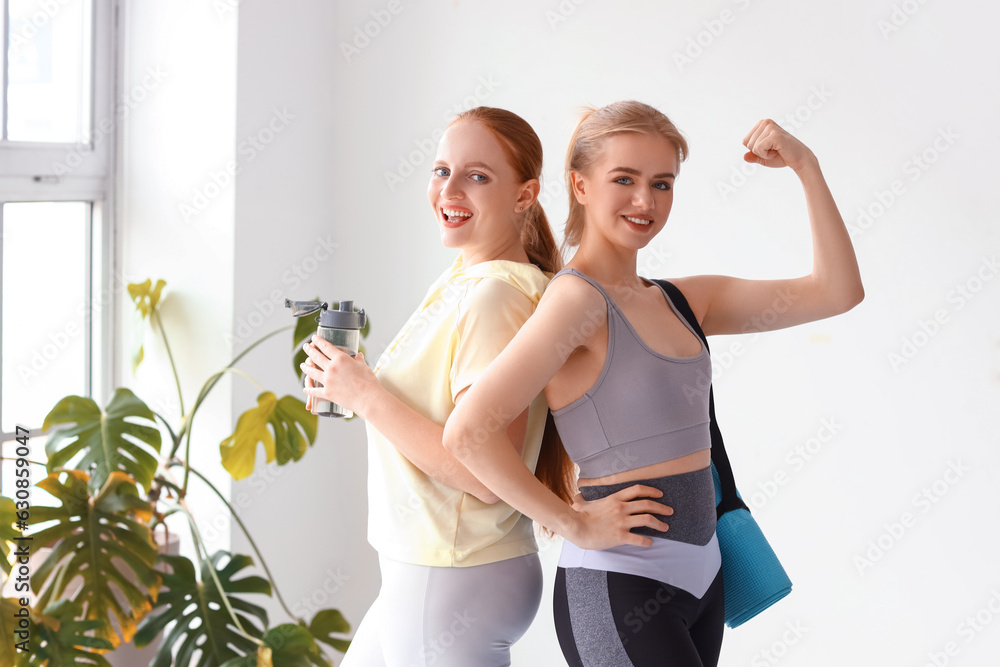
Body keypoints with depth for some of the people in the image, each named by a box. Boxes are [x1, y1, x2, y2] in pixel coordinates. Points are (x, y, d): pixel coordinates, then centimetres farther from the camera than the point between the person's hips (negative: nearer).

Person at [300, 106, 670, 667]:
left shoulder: (497, 295, -20)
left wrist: (367, 398, -18)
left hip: (454, 586, -9)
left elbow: (488, 476, -24)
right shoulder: (460, 283, 8)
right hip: (418, 573, 9)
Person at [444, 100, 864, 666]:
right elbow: (467, 431, -25)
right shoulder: (579, 298, -14)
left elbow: (839, 292, 10)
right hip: (619, 591, -8)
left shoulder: (682, 301, 10)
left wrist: (807, 167, 2)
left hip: (701, 577, 8)